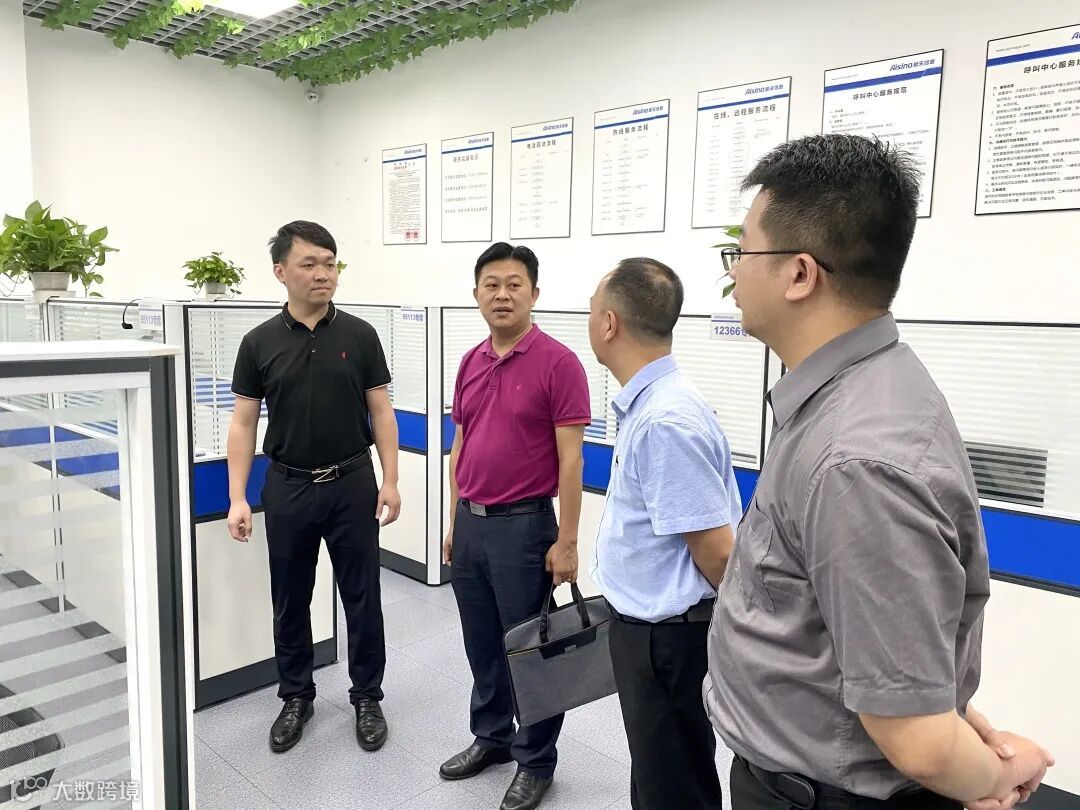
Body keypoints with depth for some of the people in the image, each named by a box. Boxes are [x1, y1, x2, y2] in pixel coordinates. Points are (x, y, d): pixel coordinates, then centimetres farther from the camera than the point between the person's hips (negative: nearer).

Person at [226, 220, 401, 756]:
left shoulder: (360, 335, -2)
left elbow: (381, 412, -1)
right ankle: (296, 697, 30)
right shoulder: (259, 343, -1)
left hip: (352, 484, -1)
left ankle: (367, 697, 24)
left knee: (362, 598, 7)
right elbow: (243, 423, 0)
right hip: (287, 488, 1)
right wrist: (237, 498, -7)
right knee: (290, 602, 12)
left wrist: (390, 481, -8)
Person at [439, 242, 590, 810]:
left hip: (524, 526, -6)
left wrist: (566, 541, -15)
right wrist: (454, 523, 13)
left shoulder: (558, 363, -12)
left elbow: (570, 458, -14)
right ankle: (490, 736, 38)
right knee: (481, 645, 19)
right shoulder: (470, 364, 8)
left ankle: (536, 760, 25)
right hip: (471, 526, 6)